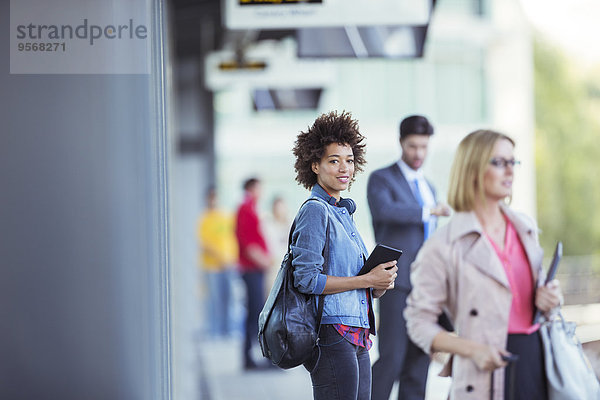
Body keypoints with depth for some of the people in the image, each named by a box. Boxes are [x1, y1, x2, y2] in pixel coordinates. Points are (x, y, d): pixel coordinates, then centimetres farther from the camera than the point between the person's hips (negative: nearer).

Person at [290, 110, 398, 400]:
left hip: (357, 340, 9)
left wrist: (381, 284, 2)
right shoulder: (315, 211, -7)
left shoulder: (343, 213, 20)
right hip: (332, 334, -9)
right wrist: (367, 280, -13)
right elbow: (306, 279, -17)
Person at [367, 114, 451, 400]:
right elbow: (383, 210, -25)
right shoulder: (381, 179, -1)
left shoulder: (428, 187, 21)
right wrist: (429, 211, -29)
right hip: (396, 283, -7)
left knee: (419, 361, 4)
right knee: (391, 360, -13)